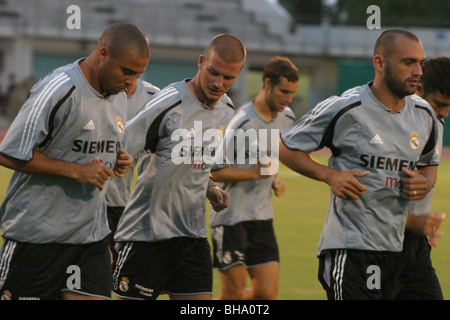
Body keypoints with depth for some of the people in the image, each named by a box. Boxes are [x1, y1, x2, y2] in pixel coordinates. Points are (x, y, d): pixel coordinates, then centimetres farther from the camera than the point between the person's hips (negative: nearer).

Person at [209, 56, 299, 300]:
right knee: (234, 294, -5)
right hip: (230, 216, -7)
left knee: (268, 293, -1)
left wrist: (274, 178, 9)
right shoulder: (243, 123, -17)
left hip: (262, 216, 7)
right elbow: (214, 171, -16)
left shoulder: (287, 118, 7)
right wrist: (255, 173, -23)